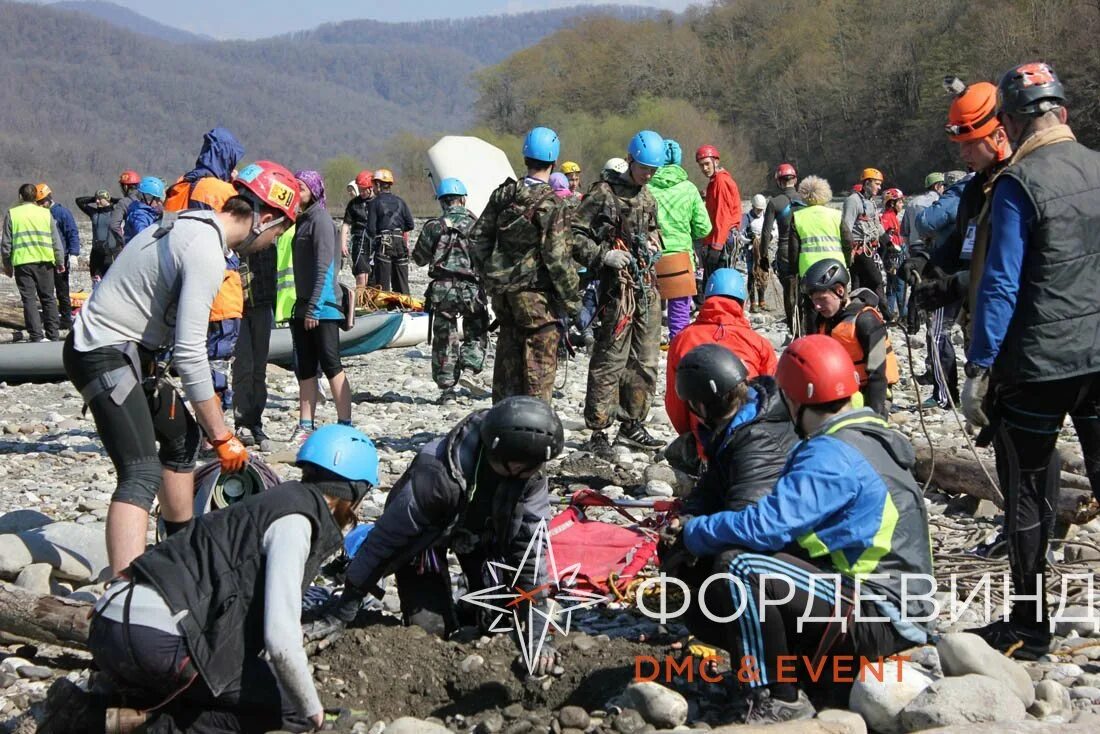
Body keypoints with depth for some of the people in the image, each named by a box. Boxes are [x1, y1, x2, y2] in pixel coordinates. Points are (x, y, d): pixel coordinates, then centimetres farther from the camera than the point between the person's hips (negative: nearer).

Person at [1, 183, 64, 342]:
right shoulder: (45, 213, 5)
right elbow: (56, 241, 7)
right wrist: (60, 262, 17)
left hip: (22, 262, -2)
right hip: (44, 262, 2)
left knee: (29, 299, 0)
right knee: (48, 298, 11)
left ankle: (36, 336, -8)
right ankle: (52, 335, 13)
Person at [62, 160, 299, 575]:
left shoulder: (193, 226, 10)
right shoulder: (207, 253, -21)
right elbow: (190, 353, -24)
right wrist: (223, 437, -17)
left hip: (128, 351, 11)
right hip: (105, 356, -11)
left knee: (182, 438, 22)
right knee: (142, 475, -21)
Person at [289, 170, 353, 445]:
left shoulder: (320, 219, -9)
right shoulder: (302, 220, 17)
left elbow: (325, 267, -16)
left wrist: (315, 306, -19)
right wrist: (301, 306, 15)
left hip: (322, 308, -9)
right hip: (302, 307, 9)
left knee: (331, 365, -7)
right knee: (305, 369, 9)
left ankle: (345, 425, -5)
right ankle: (306, 425, 13)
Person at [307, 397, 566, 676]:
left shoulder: (531, 477, -28)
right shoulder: (438, 474, -42)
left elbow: (531, 547, -23)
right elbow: (385, 538, -34)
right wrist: (338, 617, -30)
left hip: (482, 532, 4)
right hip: (426, 533, -4)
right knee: (431, 629, -15)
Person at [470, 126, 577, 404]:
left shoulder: (503, 195, 4)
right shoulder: (551, 204, -15)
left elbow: (478, 239, 8)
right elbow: (557, 258, -16)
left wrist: (489, 276, 18)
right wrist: (571, 300, -7)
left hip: (502, 291, 6)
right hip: (536, 294, -6)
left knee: (508, 357, 16)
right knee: (540, 362, 2)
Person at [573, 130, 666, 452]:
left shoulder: (648, 197, 16)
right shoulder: (604, 194, -6)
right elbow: (574, 236, -9)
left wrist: (654, 245, 13)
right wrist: (603, 255, -19)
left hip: (647, 285, 8)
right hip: (618, 285, -7)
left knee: (645, 359, 10)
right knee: (611, 359, -8)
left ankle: (632, 424, 20)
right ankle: (598, 430, -3)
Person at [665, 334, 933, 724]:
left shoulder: (833, 455, -19)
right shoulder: (872, 439, 12)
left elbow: (766, 525, -26)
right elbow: (790, 519, 17)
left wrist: (692, 534, -10)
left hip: (879, 619, -10)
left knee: (739, 567, -24)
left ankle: (777, 700, -13)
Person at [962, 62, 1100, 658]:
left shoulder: (1017, 183, -13)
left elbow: (1001, 285, -15)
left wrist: (977, 368, -9)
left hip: (1037, 363, -5)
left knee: (1027, 495, 7)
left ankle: (1030, 626, 15)